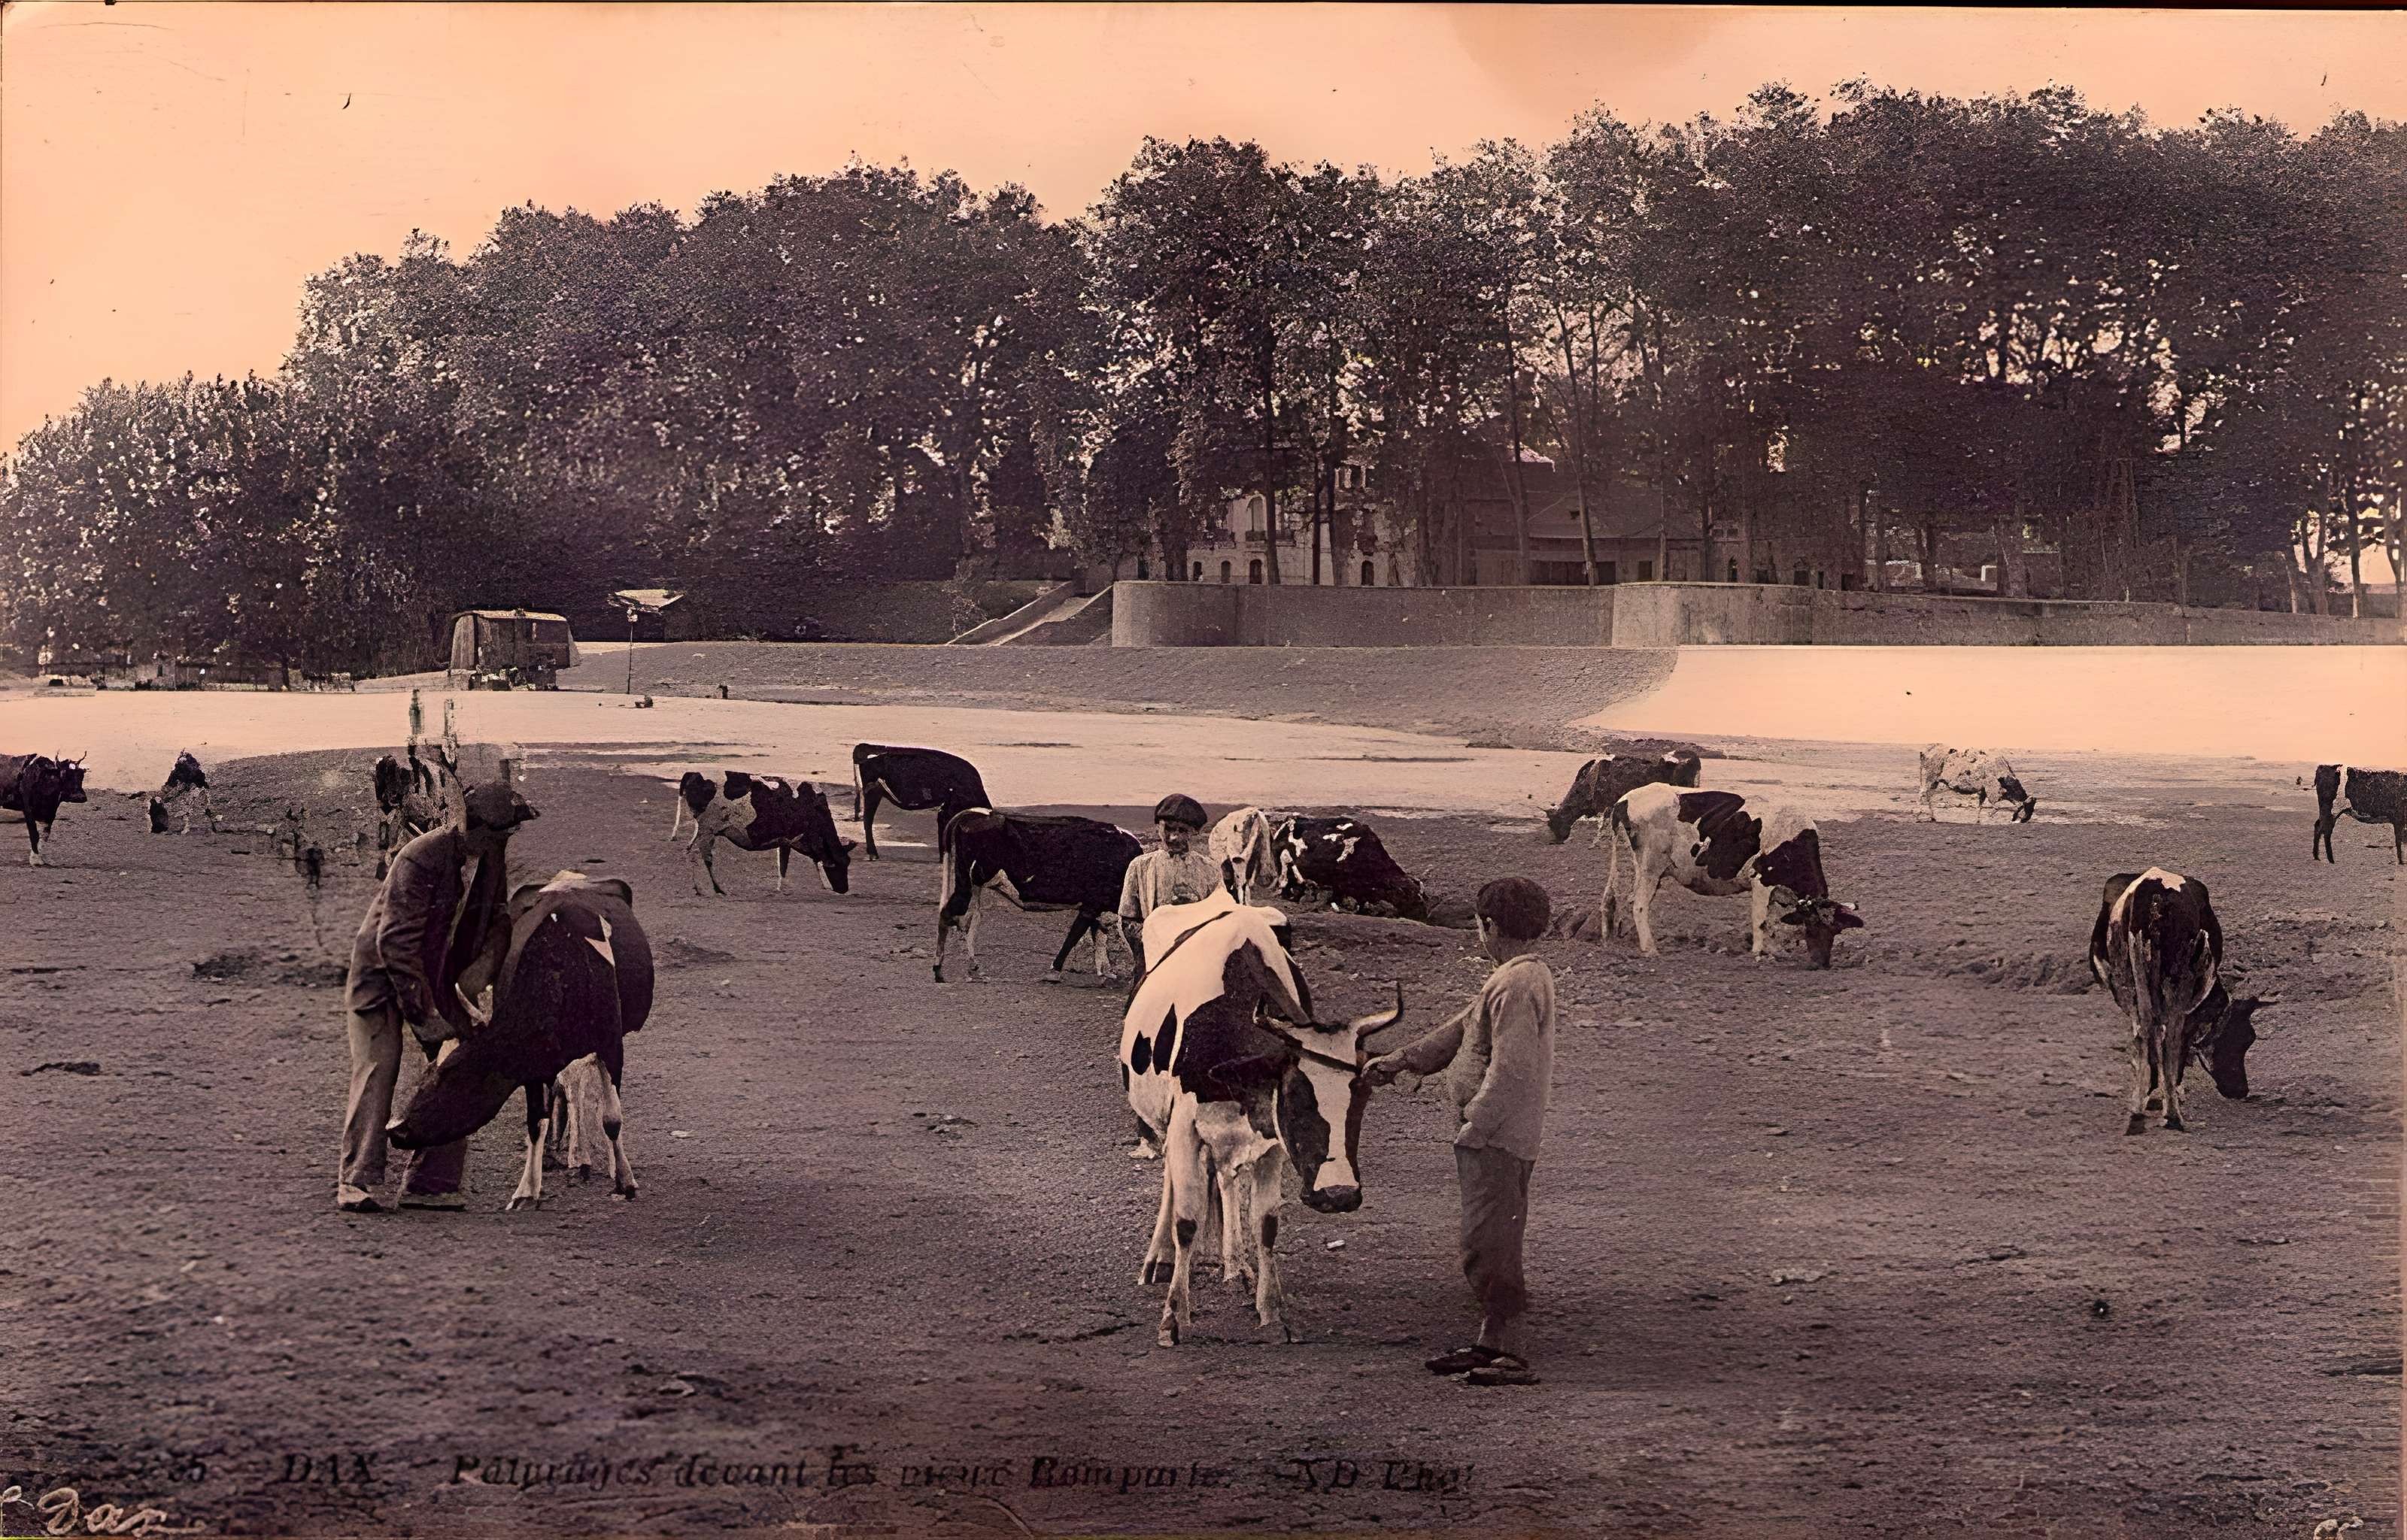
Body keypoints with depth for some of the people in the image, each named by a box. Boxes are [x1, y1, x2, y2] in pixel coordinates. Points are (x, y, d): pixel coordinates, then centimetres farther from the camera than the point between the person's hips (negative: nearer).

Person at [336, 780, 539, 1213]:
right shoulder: (421, 858, -28)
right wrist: (422, 1014, -28)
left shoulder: (493, 857, -5)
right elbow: (395, 941, -28)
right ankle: (355, 1182, -17)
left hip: (438, 978, 7)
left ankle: (428, 1184, 0)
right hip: (382, 973, -7)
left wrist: (486, 962, -13)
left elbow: (499, 914, 9)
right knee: (377, 1069, -18)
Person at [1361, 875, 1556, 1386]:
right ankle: (1492, 1344, 24)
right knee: (1494, 1245, 16)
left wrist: (1475, 1125, -20)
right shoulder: (1527, 976, 15)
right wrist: (1402, 1060, 24)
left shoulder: (1517, 985, -19)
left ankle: (1506, 1353, -4)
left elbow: (1512, 1067, -25)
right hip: (1504, 1137, 11)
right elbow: (1464, 1028, 24)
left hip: (1496, 1138, -11)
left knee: (1487, 1248, -7)